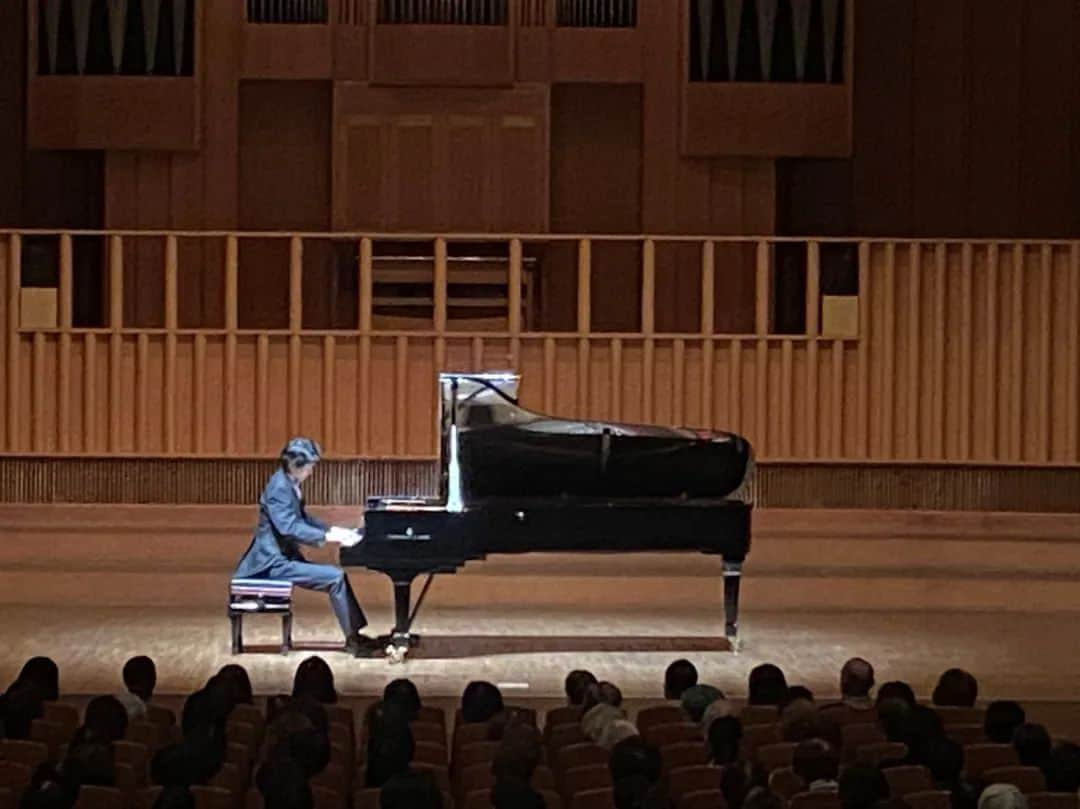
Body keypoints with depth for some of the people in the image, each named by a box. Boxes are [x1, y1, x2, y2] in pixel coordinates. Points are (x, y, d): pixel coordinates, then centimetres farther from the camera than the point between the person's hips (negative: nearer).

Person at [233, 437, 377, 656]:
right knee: (335, 578, -16)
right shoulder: (280, 487, -18)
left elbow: (303, 520, 25)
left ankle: (355, 634, 6)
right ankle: (353, 639, -7)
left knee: (337, 576, 6)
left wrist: (335, 531, 13)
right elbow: (289, 528, -28)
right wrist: (329, 537, -27)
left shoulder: (290, 485, 11)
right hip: (274, 562, -10)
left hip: (283, 557, 10)